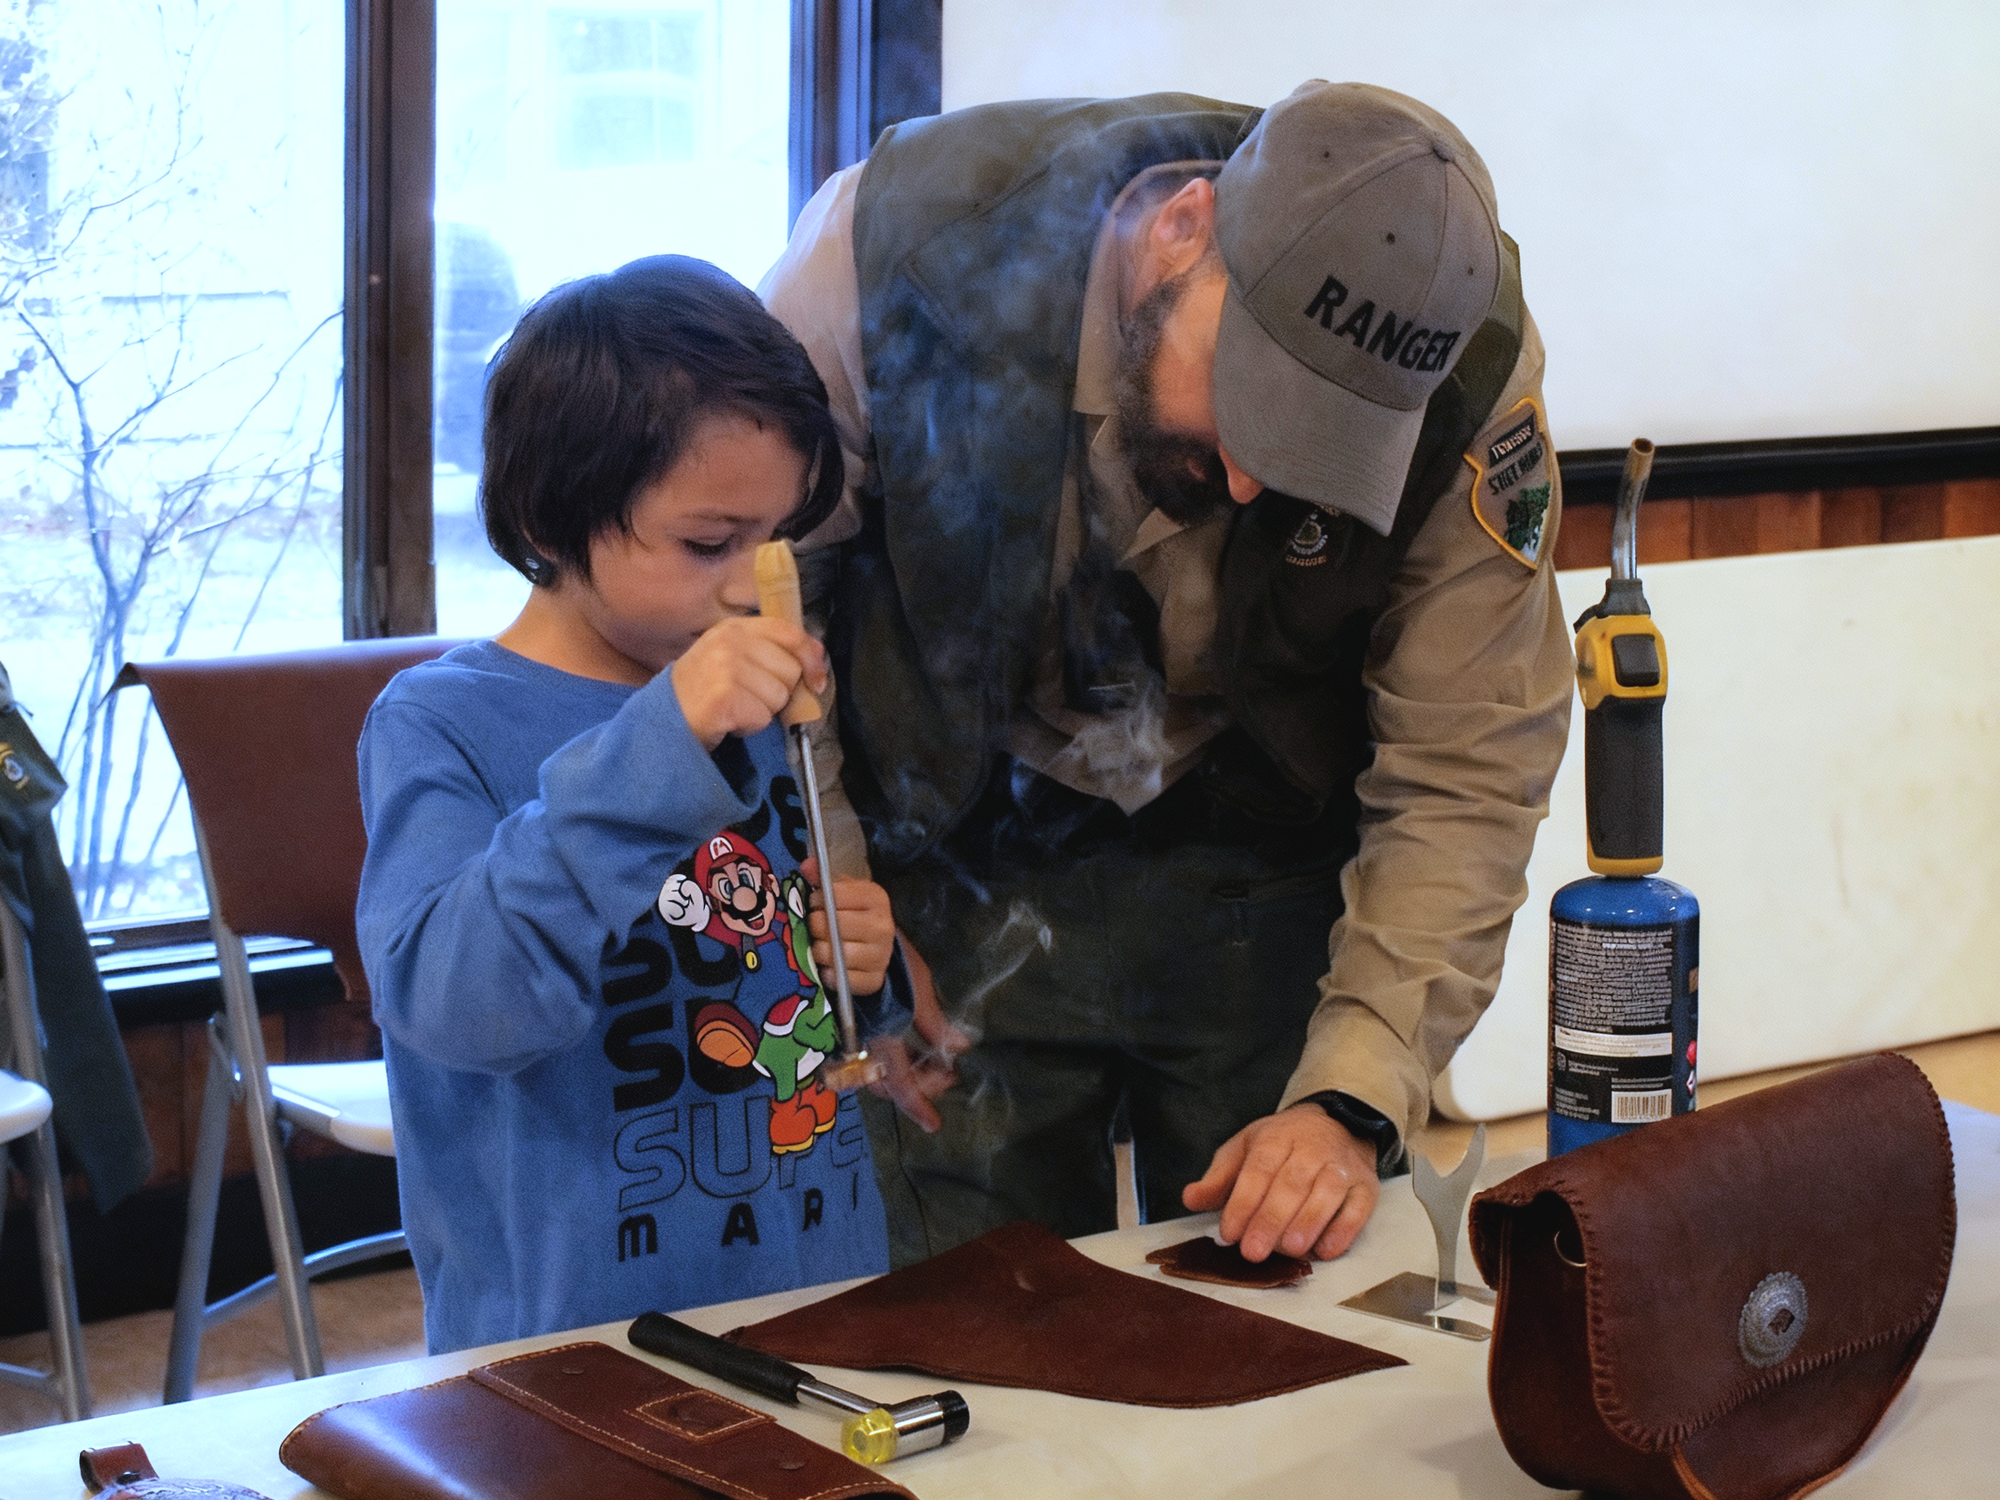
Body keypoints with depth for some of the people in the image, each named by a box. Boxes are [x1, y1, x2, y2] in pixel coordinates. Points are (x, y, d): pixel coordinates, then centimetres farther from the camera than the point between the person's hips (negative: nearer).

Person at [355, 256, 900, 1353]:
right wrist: (657, 748, -27)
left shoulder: (761, 712, 12)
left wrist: (863, 963, 4)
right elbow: (448, 1002, -22)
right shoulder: (440, 725, -4)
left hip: (820, 1290, 4)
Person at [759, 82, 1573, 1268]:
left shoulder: (1471, 372, -23)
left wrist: (1351, 1102, -25)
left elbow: (1463, 780, -17)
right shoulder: (897, 242, -26)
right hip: (961, 868, -1)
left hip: (1267, 876, 1)